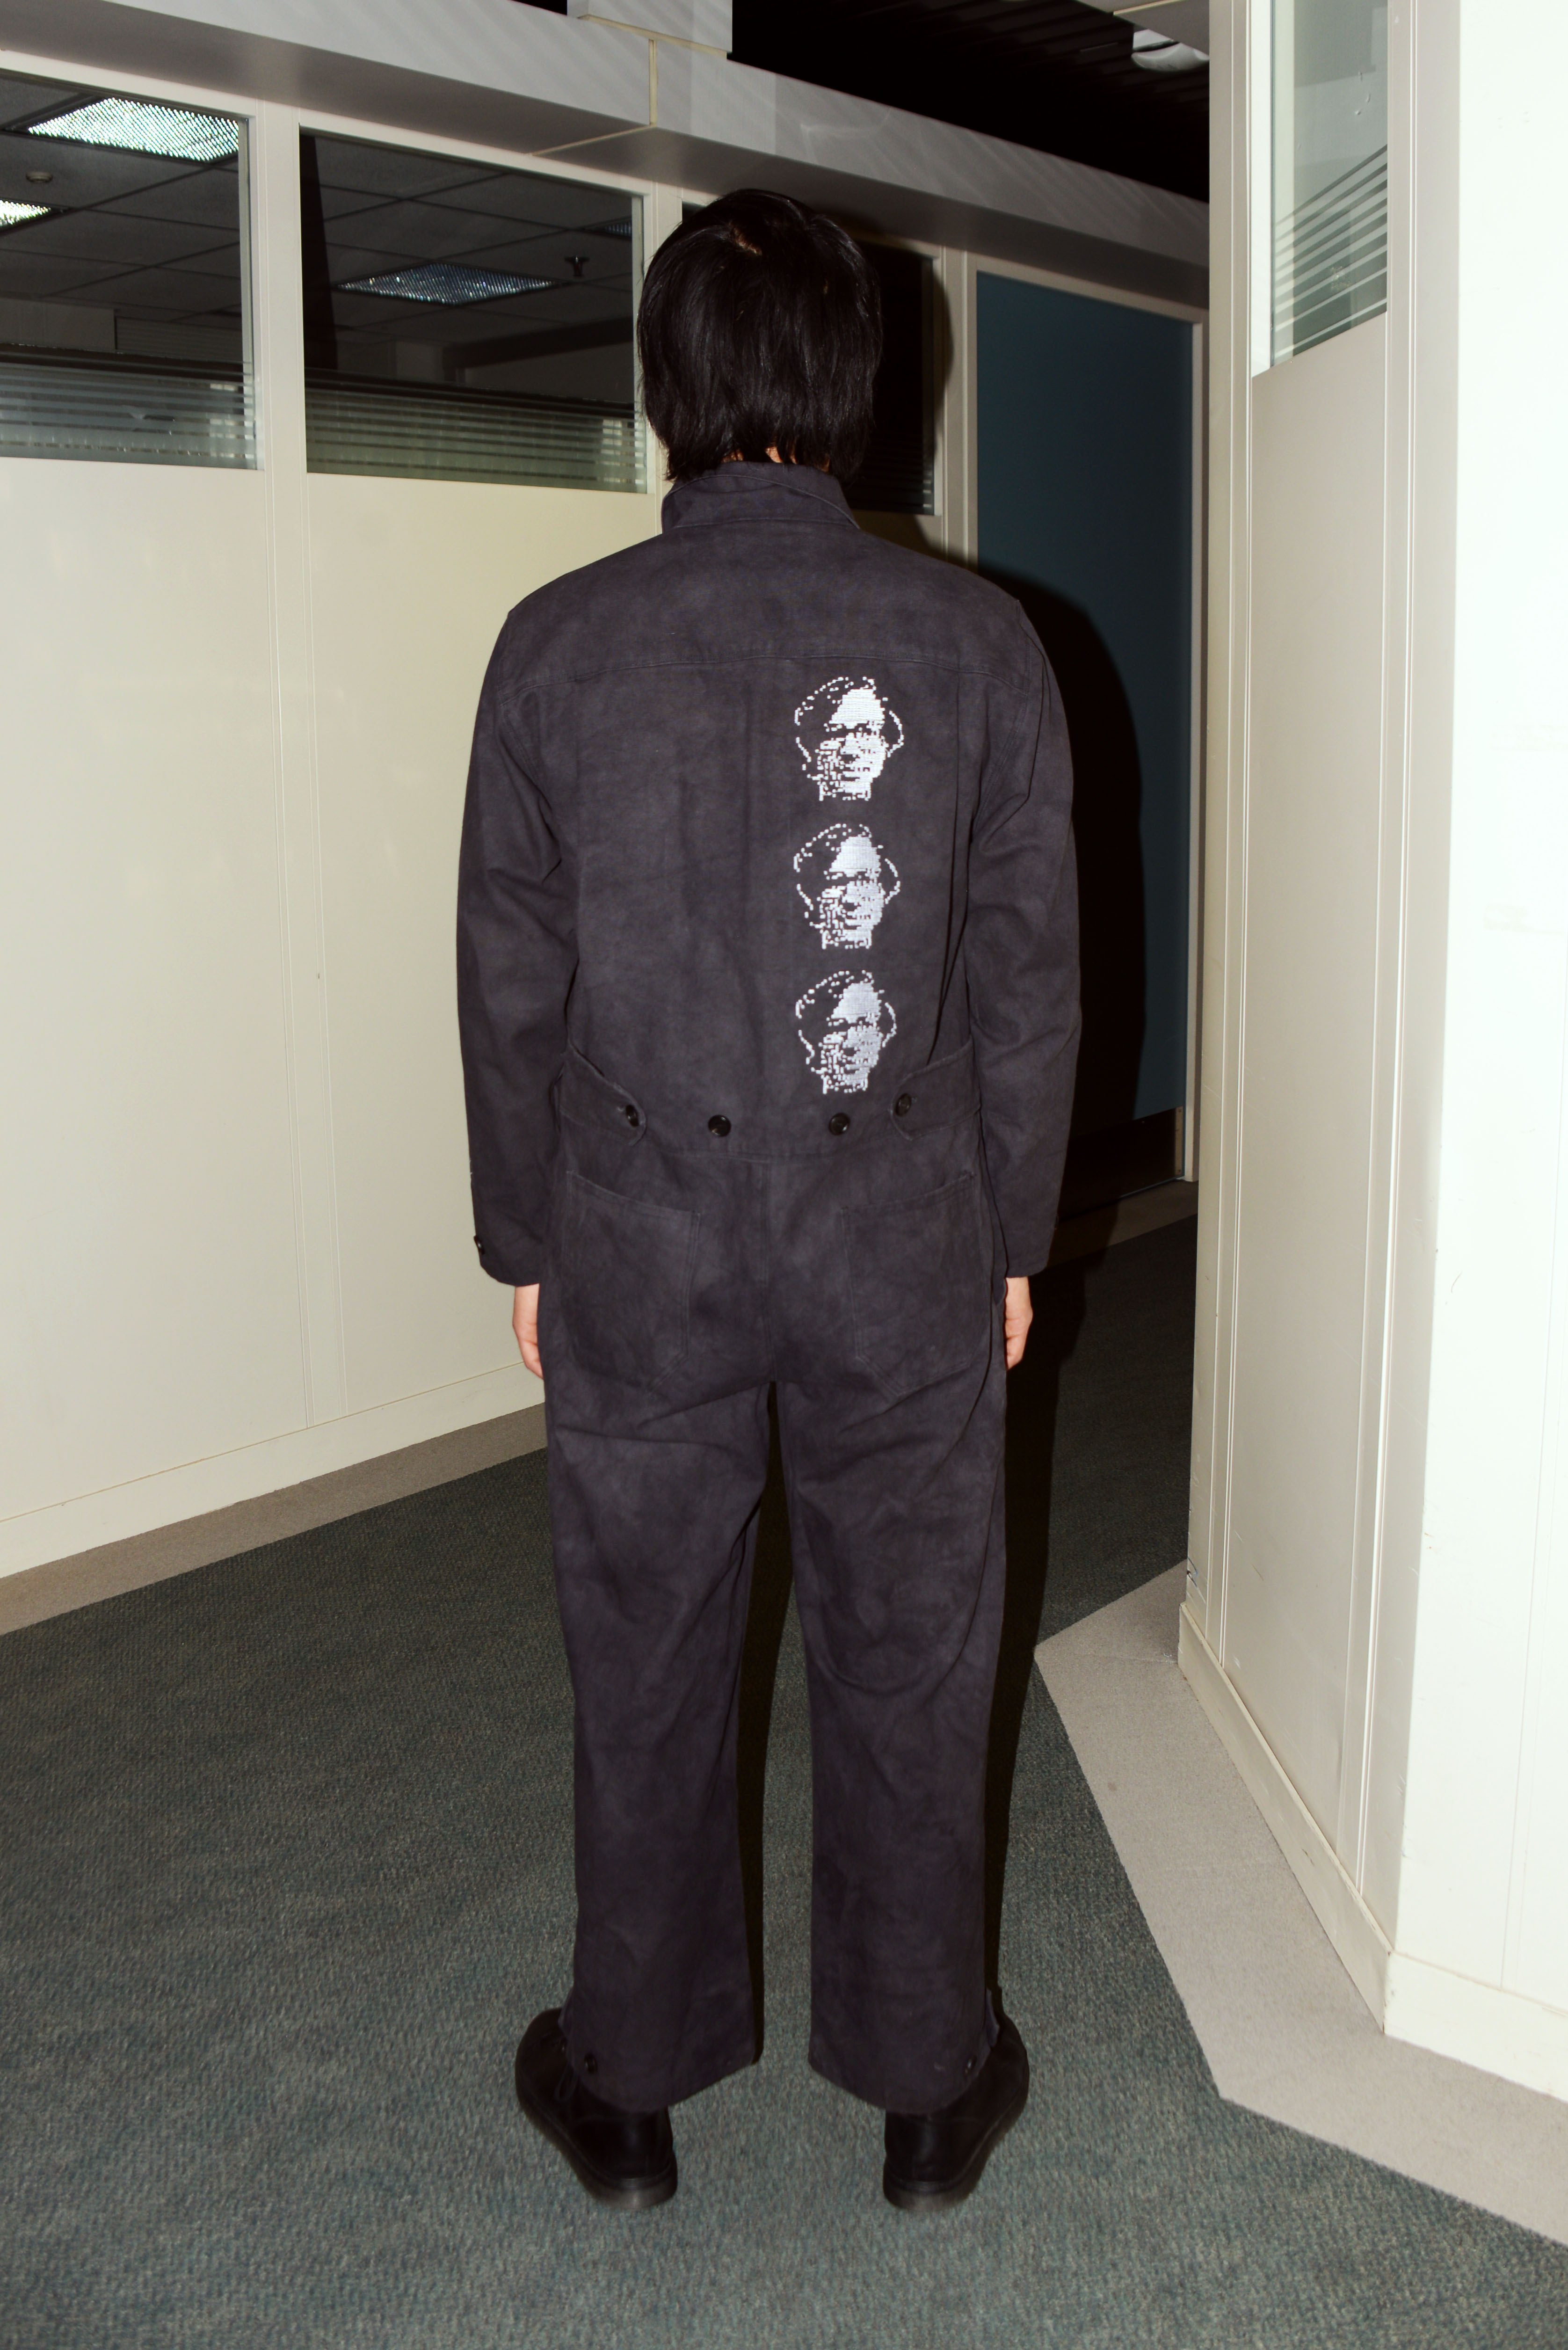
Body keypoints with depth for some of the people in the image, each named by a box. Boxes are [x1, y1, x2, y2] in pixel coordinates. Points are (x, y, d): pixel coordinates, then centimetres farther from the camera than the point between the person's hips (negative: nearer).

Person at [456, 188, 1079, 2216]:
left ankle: (628, 2086, 33)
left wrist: (524, 1242, 11)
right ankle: (927, 2087, 31)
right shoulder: (979, 640, -5)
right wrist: (1013, 1233, 10)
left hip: (638, 1249, 0)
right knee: (908, 1668, 14)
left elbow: (511, 982, -1)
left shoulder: (560, 644, -6)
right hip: (905, 1249, 0)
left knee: (644, 1670, 15)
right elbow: (1028, 977, -1)